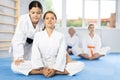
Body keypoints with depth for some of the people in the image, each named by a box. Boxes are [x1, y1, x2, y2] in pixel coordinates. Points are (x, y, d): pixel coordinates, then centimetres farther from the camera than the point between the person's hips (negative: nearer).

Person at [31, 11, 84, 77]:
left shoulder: (61, 36, 3)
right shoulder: (38, 35, 4)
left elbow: (61, 55, -6)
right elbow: (35, 54, -4)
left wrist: (54, 69, -19)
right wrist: (42, 69, -18)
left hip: (56, 65, 1)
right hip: (42, 65, 0)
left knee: (80, 65, -21)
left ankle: (55, 72, -23)